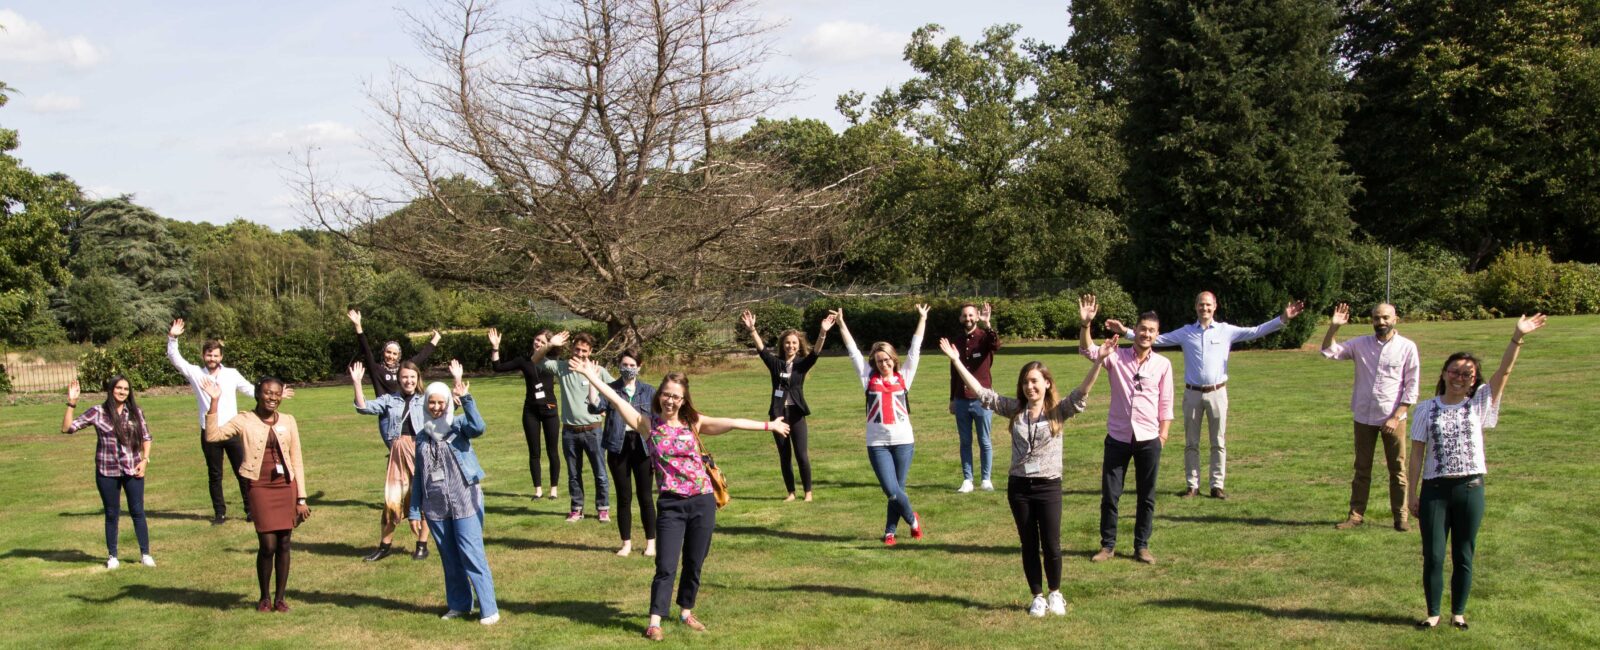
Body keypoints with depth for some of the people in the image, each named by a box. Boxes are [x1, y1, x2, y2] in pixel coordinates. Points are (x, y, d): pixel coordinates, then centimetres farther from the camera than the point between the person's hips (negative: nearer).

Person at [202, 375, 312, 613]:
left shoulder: (288, 421, 7)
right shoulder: (244, 421, 0)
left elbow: (296, 461, 8)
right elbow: (213, 435, -14)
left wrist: (301, 498, 5)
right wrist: (214, 402, -18)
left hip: (287, 487, 3)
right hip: (261, 488, -2)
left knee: (284, 544, 5)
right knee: (267, 544, -6)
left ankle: (280, 597, 18)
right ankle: (264, 598, 14)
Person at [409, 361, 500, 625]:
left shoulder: (459, 426, -3)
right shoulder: (422, 437, 9)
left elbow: (478, 427, -28)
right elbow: (419, 477, 13)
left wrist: (464, 397, -31)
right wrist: (415, 512, 10)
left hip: (465, 503, -4)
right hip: (435, 507, 4)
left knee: (472, 556, -6)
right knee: (450, 559, 12)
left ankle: (488, 609, -1)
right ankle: (459, 604, 25)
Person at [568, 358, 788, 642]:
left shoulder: (694, 423, 2)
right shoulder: (648, 423, -2)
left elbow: (732, 423, -3)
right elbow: (617, 401, -10)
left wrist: (768, 425, -5)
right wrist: (592, 377, -18)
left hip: (702, 502, 2)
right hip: (671, 505, -2)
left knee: (694, 564, 12)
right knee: (666, 567, -5)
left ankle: (686, 612, 29)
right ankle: (655, 622, 3)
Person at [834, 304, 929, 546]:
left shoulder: (904, 376, 7)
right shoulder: (869, 377, 6)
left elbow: (915, 350, 7)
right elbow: (853, 351, 6)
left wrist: (922, 320, 6)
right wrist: (841, 324, 4)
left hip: (903, 440, 1)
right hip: (877, 443, 0)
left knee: (897, 490, 4)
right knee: (892, 491, -6)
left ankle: (890, 532, 21)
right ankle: (912, 519, 21)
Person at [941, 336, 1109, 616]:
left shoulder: (1058, 411, -2)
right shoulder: (1015, 410, 5)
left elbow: (1082, 392, -17)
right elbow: (980, 391, 1)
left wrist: (1099, 360, -30)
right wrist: (957, 361, -4)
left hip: (1048, 486, -2)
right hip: (1018, 487, 2)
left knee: (1051, 545, 2)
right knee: (1029, 545, 10)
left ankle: (1055, 593, 25)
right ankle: (1037, 596, 24)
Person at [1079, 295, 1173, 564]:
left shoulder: (1163, 364, 1)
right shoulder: (1116, 356, -2)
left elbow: (1166, 403, 6)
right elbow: (1088, 350, -18)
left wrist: (1163, 435, 1)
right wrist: (1086, 323, -35)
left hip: (1148, 440, 1)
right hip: (1118, 437, 0)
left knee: (1146, 497, 9)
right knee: (1109, 495, 5)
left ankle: (1142, 546, 21)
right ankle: (1107, 545, 18)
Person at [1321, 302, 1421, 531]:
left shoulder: (1407, 347, -4)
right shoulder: (1361, 344, 3)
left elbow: (1412, 388, -4)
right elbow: (1328, 351, -1)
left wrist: (1396, 417, -10)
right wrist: (1334, 326, -15)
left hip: (1392, 418, -2)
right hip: (1364, 417, 2)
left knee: (1397, 470, 5)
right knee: (1362, 469, 10)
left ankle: (1401, 517, 14)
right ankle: (1356, 515, 16)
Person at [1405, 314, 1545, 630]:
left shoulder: (1479, 405, 3)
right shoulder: (1427, 409, 2)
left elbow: (1503, 372, -10)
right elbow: (1417, 453, 2)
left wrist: (1517, 338, -23)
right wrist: (1412, 494, 0)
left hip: (1470, 488, 1)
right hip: (1435, 489, 0)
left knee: (1464, 556, 9)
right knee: (1433, 556, 2)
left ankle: (1458, 612, 23)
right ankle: (1433, 613, 17)